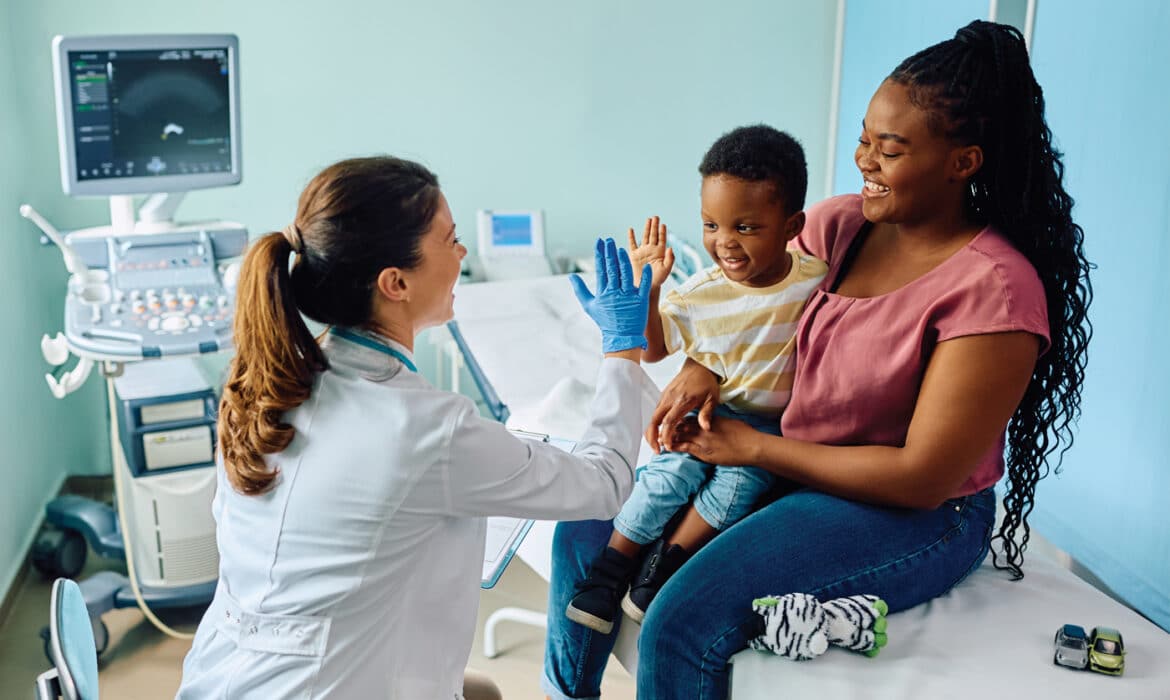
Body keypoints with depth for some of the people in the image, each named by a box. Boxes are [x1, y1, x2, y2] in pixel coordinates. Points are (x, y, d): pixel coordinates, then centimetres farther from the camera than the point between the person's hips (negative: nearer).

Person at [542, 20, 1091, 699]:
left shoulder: (995, 289, -22)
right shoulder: (839, 223, -2)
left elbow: (922, 478, -22)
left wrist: (754, 446, -17)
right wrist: (704, 367, -10)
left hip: (914, 517, -7)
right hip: (779, 456, 7)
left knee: (684, 622, -26)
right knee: (587, 524, 1)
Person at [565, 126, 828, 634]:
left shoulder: (817, 280, -9)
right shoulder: (700, 292, -6)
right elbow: (652, 349, 3)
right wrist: (645, 292, -12)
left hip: (775, 424, -1)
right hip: (705, 411, 1)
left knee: (739, 480, -26)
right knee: (670, 472, -21)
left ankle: (669, 559, -11)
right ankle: (611, 568, -6)